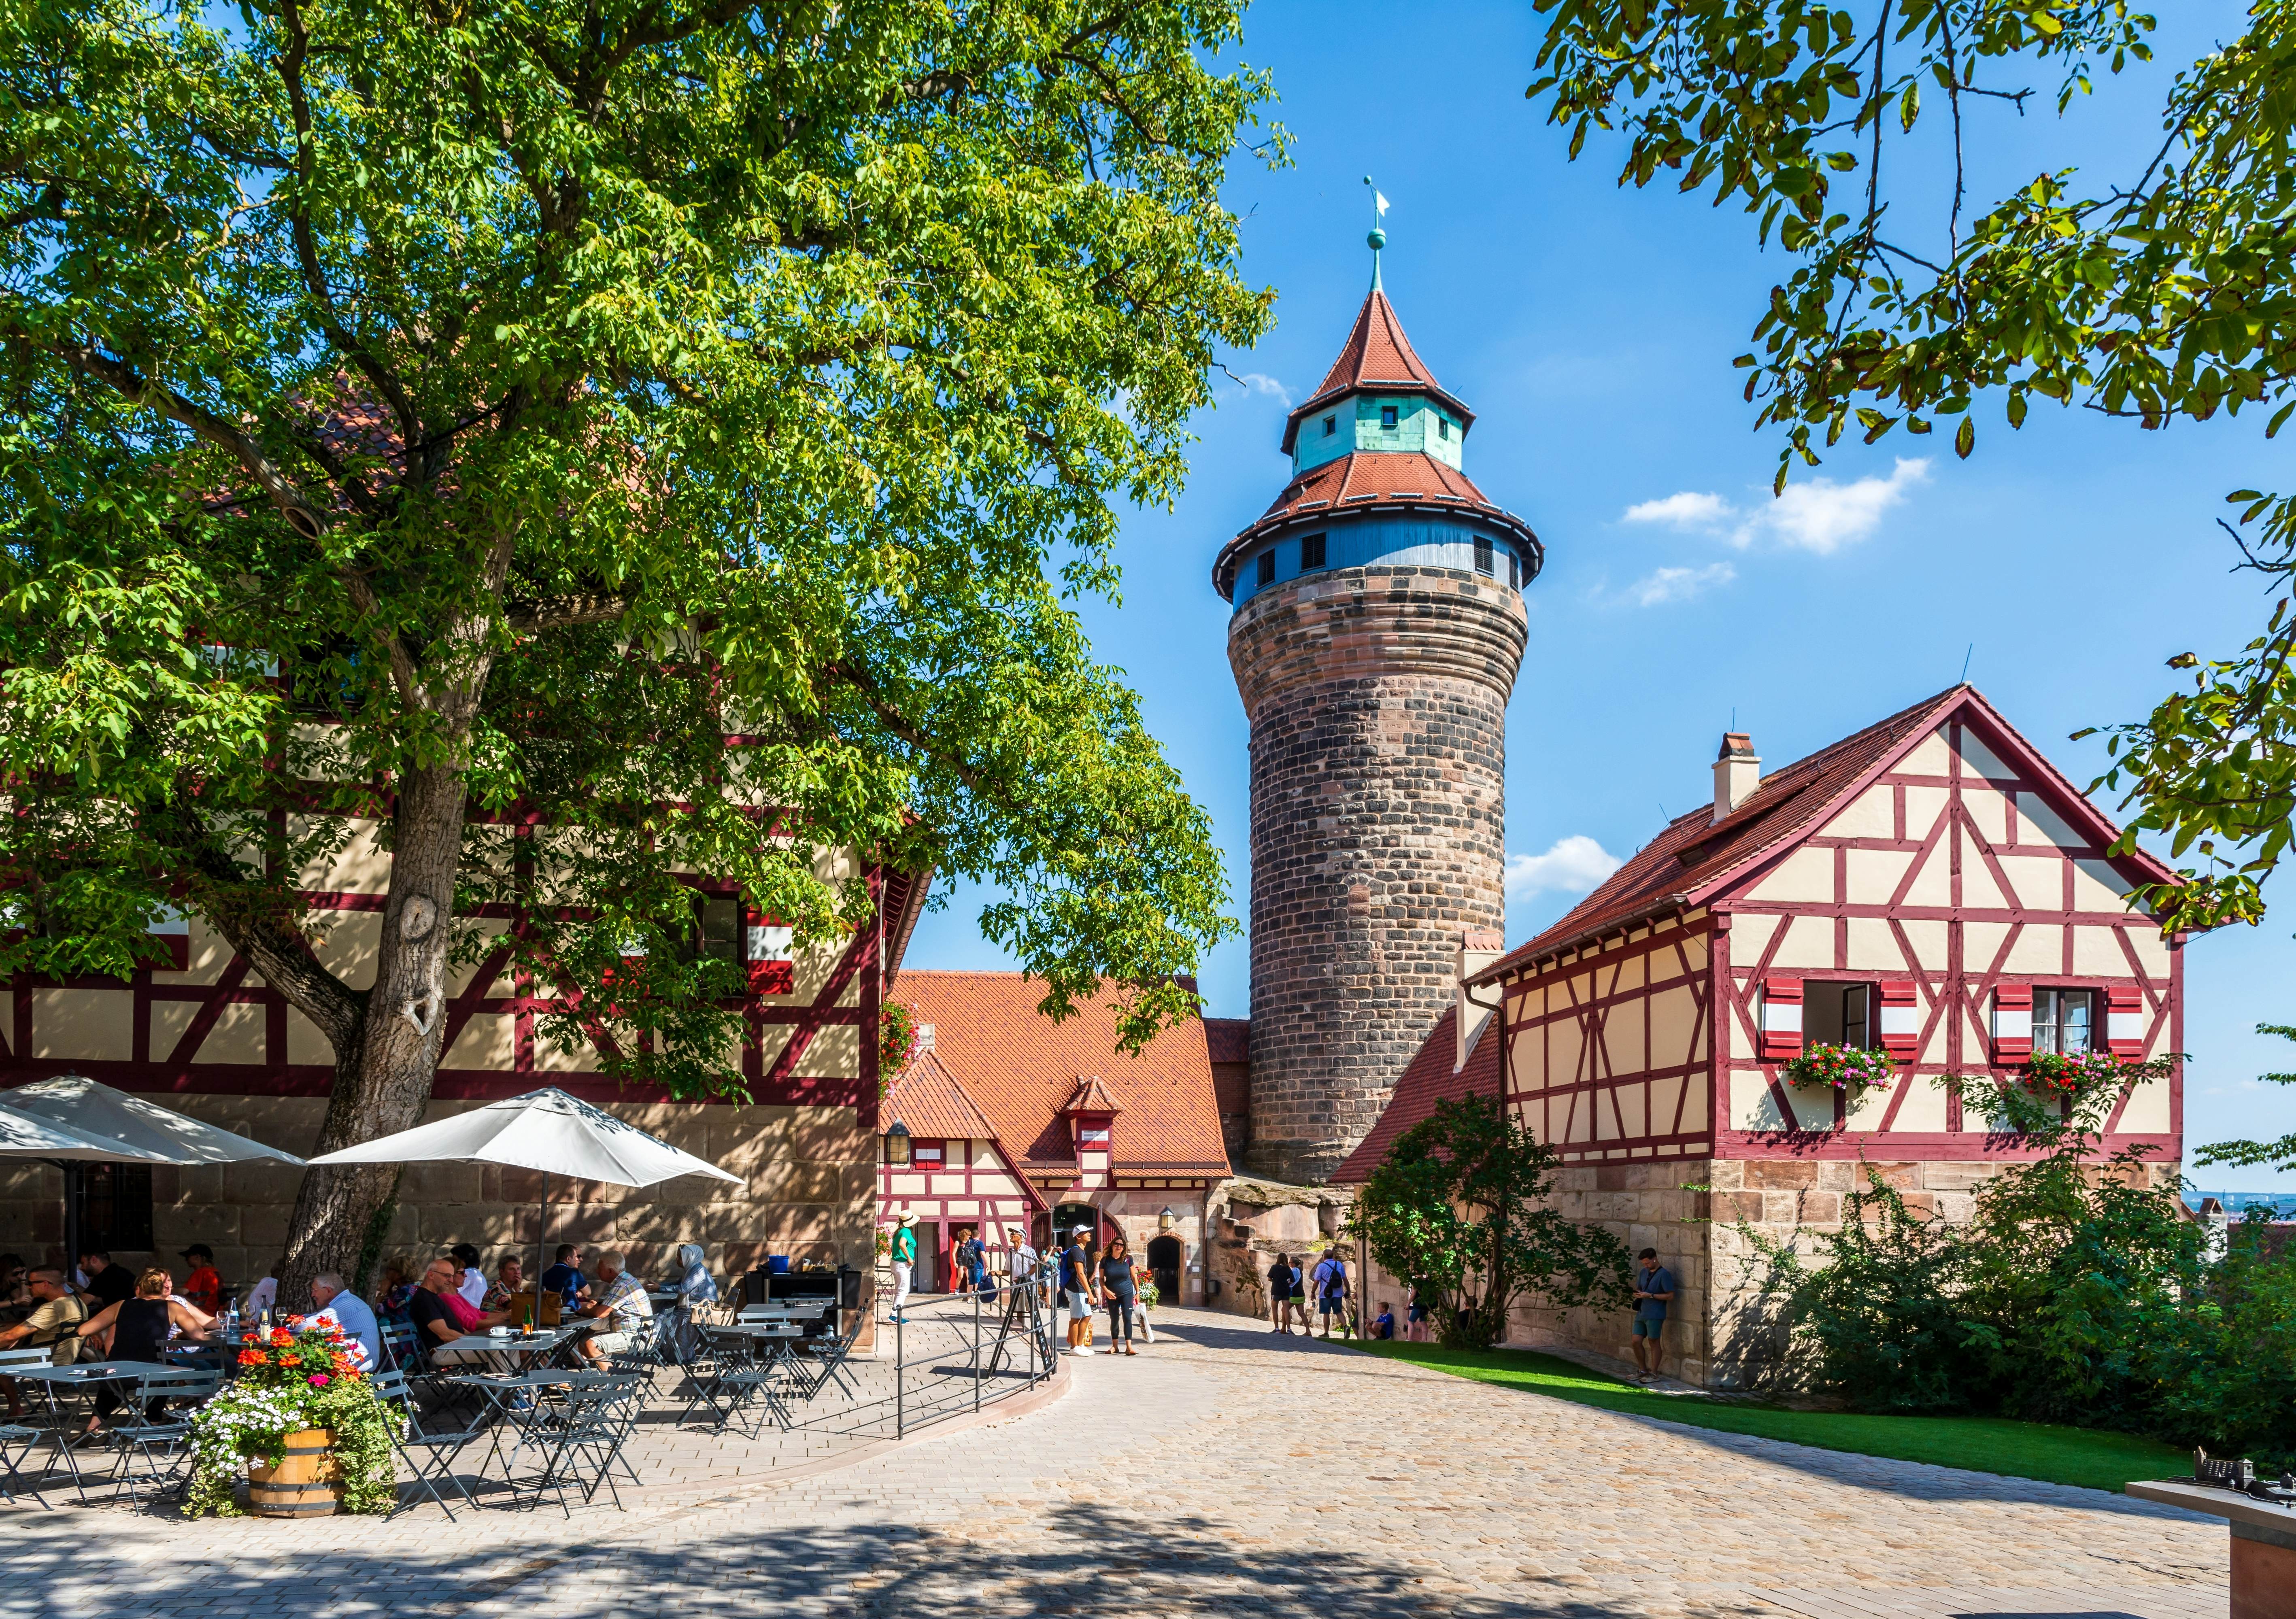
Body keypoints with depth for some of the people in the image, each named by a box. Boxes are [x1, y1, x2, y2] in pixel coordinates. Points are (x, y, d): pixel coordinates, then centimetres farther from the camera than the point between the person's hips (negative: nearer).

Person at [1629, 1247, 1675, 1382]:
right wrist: (1638, 1294, 0)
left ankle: (1654, 1374, 12)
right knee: (1636, 1341, 6)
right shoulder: (1643, 1272, 13)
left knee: (1653, 1343, 1)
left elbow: (1670, 1295, -12)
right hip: (1641, 1313, 7)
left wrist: (1650, 1296, -17)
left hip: (1655, 1315, -7)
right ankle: (1643, 1370, 21)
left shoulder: (1664, 1274, -9)